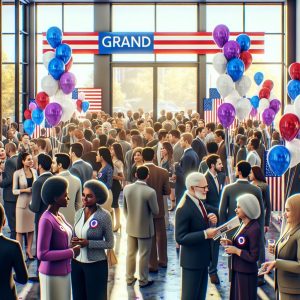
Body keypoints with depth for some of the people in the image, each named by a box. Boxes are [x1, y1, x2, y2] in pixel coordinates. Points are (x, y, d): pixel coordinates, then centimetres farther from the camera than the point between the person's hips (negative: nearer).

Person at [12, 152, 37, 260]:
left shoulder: (34, 171, 4)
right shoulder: (17, 173, -7)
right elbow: (14, 191, -5)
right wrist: (25, 190, -19)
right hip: (22, 203, -4)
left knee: (32, 228, 8)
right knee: (20, 229, 3)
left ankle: (29, 250, 20)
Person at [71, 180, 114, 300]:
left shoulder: (104, 216, -13)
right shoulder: (78, 213, 2)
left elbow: (110, 243, -9)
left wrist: (88, 243, -20)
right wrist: (74, 241, -9)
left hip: (96, 264, -5)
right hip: (76, 263, 5)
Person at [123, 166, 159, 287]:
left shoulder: (127, 188, -9)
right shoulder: (150, 192, -24)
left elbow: (125, 208, 5)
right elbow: (156, 211, -13)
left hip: (131, 227, 5)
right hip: (145, 228, -4)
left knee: (130, 253, 17)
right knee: (144, 255, 9)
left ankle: (129, 278, 28)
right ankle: (143, 281, 21)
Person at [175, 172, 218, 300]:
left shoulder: (198, 201, 4)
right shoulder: (184, 208, -24)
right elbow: (180, 238, -25)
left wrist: (209, 220, -5)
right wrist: (205, 234, -28)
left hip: (203, 256, 9)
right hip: (192, 259, -9)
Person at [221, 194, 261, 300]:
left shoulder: (254, 229, -20)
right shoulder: (244, 224, 7)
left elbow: (254, 257, -20)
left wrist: (236, 250, -17)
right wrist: (230, 243, 2)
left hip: (246, 274, -9)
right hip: (237, 271, 9)